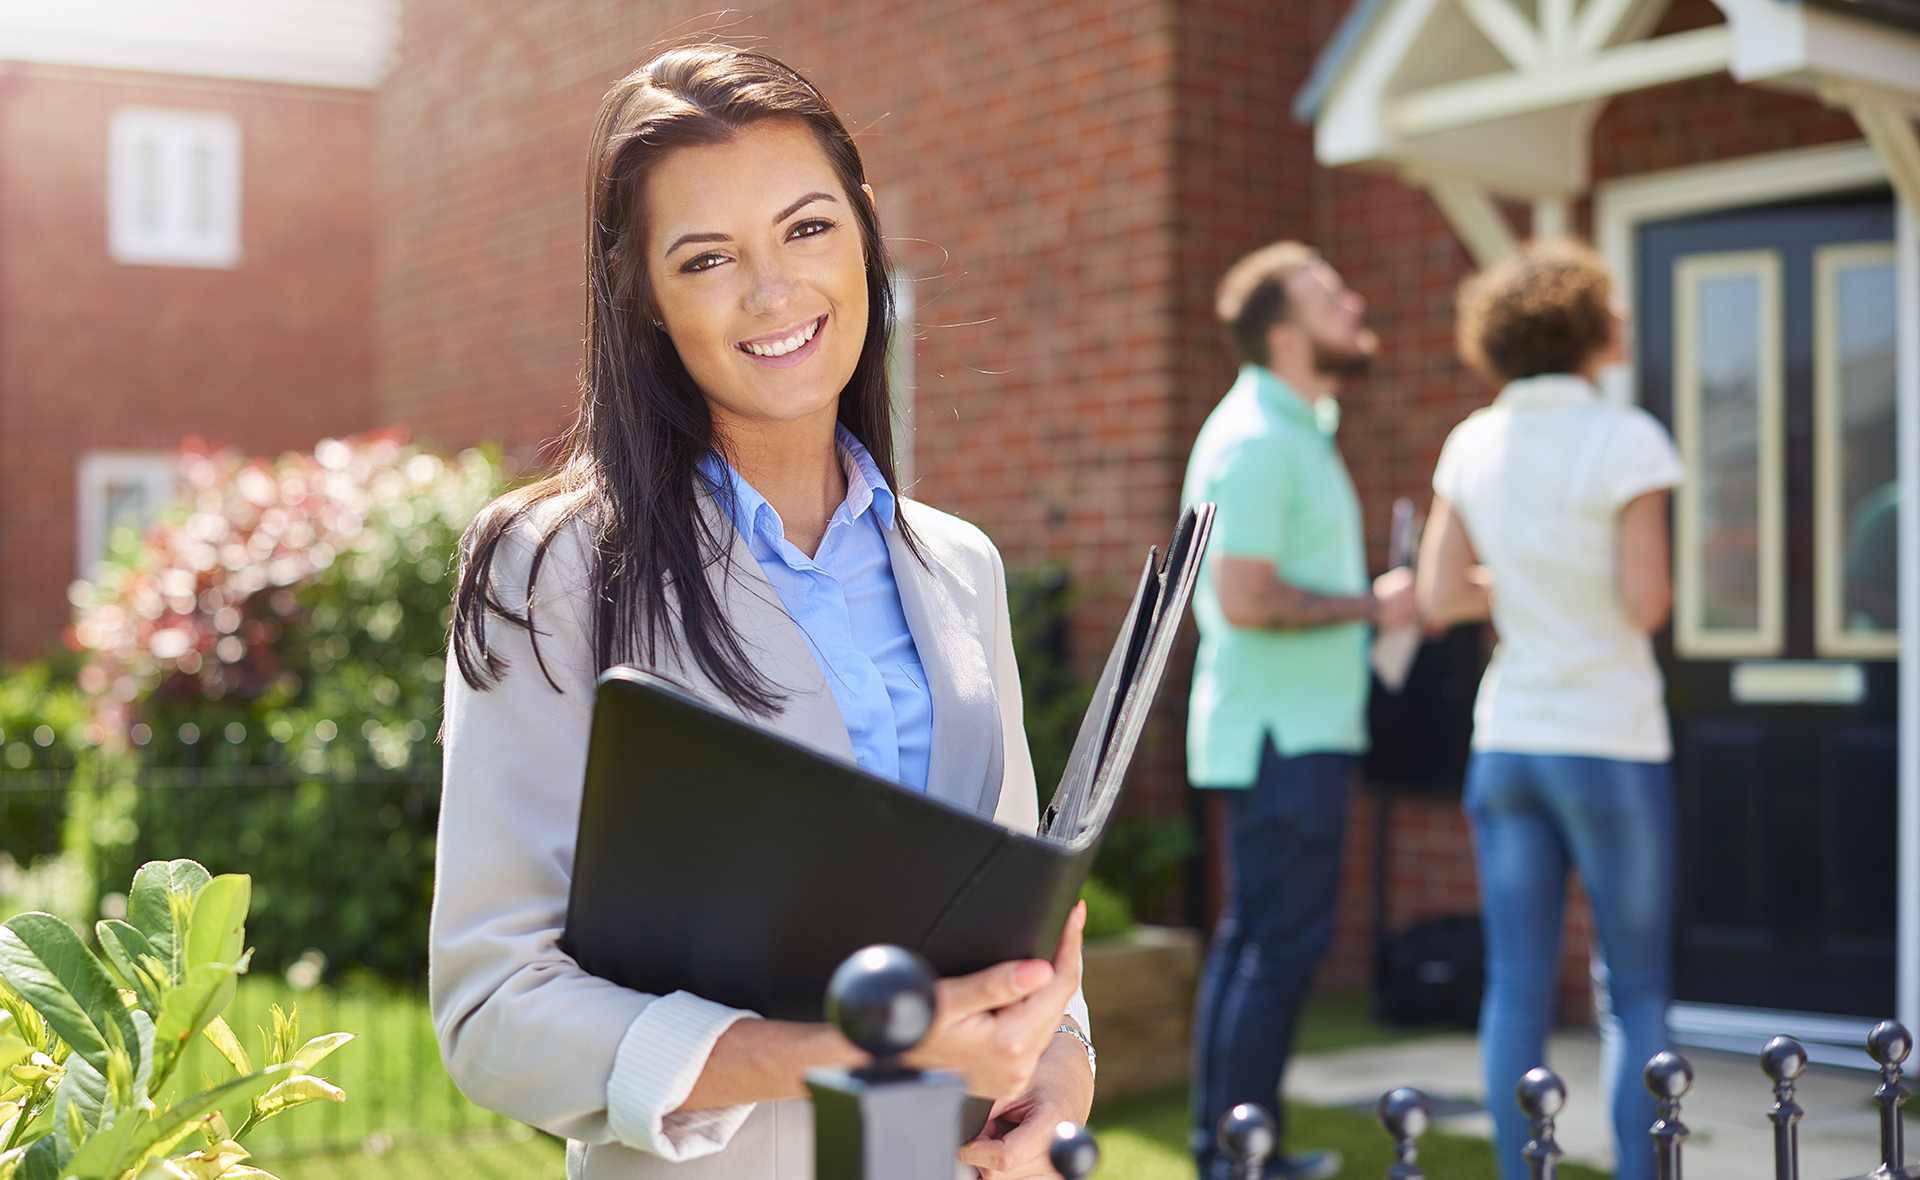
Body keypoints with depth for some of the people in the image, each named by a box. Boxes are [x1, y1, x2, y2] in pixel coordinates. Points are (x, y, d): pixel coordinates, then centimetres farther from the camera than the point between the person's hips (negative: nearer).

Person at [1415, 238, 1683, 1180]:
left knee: (1516, 985, 7)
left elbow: (1438, 597, 4)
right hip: (1610, 744, -4)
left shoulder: (1472, 445, 4)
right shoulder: (1625, 440, -11)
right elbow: (1646, 605, -14)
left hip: (1505, 741, 5)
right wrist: (1628, 580, 7)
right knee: (1634, 988, 7)